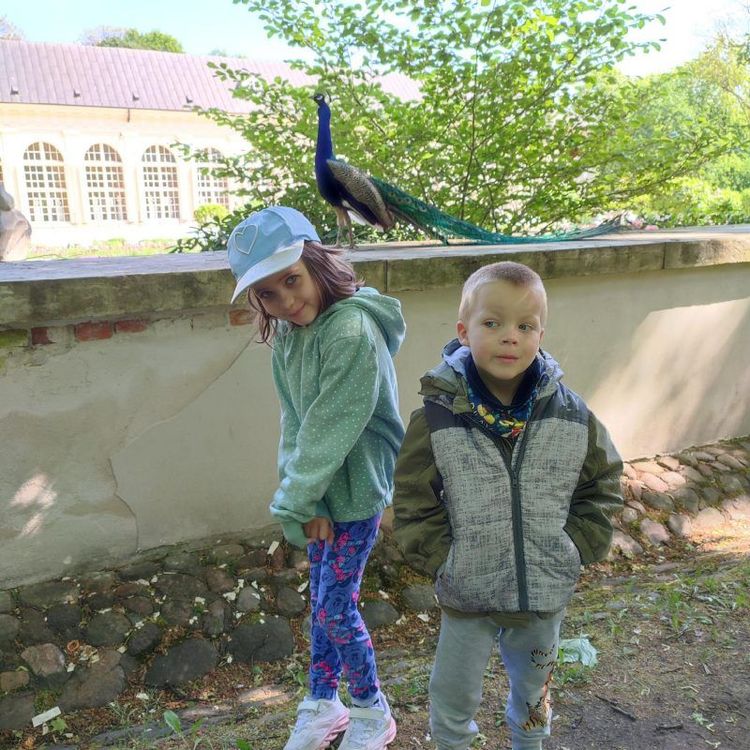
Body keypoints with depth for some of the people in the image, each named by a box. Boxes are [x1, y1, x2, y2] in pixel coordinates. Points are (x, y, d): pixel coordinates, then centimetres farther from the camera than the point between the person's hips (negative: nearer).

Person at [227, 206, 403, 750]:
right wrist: (301, 500, -9)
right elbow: (295, 422, -1)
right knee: (322, 599, 18)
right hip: (321, 487, 7)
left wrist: (294, 501, -16)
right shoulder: (287, 333, 1)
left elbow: (332, 428, -24)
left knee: (335, 608, 4)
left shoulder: (353, 329, -24)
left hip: (357, 488, -6)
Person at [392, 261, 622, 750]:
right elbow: (414, 505, -9)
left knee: (533, 691, 27)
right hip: (466, 599, -2)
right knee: (452, 700, 19)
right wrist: (445, 561, -14)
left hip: (546, 598, 2)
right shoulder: (437, 418, -18)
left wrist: (575, 550, -4)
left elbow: (603, 485, 3)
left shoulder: (571, 414, -11)